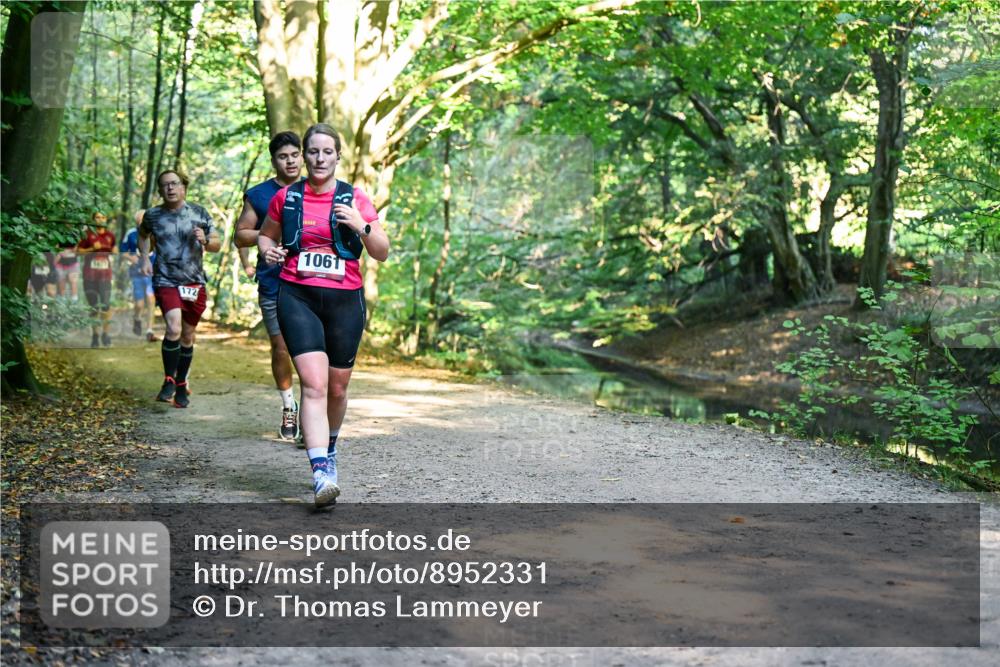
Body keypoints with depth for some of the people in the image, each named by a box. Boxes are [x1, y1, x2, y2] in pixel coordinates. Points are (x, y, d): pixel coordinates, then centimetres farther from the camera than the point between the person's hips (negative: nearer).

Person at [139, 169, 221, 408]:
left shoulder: (199, 213, 3)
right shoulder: (153, 215, 2)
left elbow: (217, 245, 9)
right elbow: (143, 234, 24)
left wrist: (205, 240, -13)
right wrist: (145, 258, 8)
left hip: (195, 283, 2)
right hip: (166, 281, -2)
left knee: (188, 336, 10)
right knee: (174, 329, -22)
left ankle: (181, 385, 25)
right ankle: (169, 381, -4)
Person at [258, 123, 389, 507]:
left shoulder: (355, 199, 3)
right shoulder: (286, 198, 6)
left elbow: (382, 254, 2)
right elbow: (265, 234, 22)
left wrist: (362, 226, -15)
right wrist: (267, 250, 0)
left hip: (345, 301, 1)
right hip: (297, 298, -1)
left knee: (337, 388, 12)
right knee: (314, 384, -17)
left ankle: (329, 448, 41)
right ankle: (322, 475, -23)